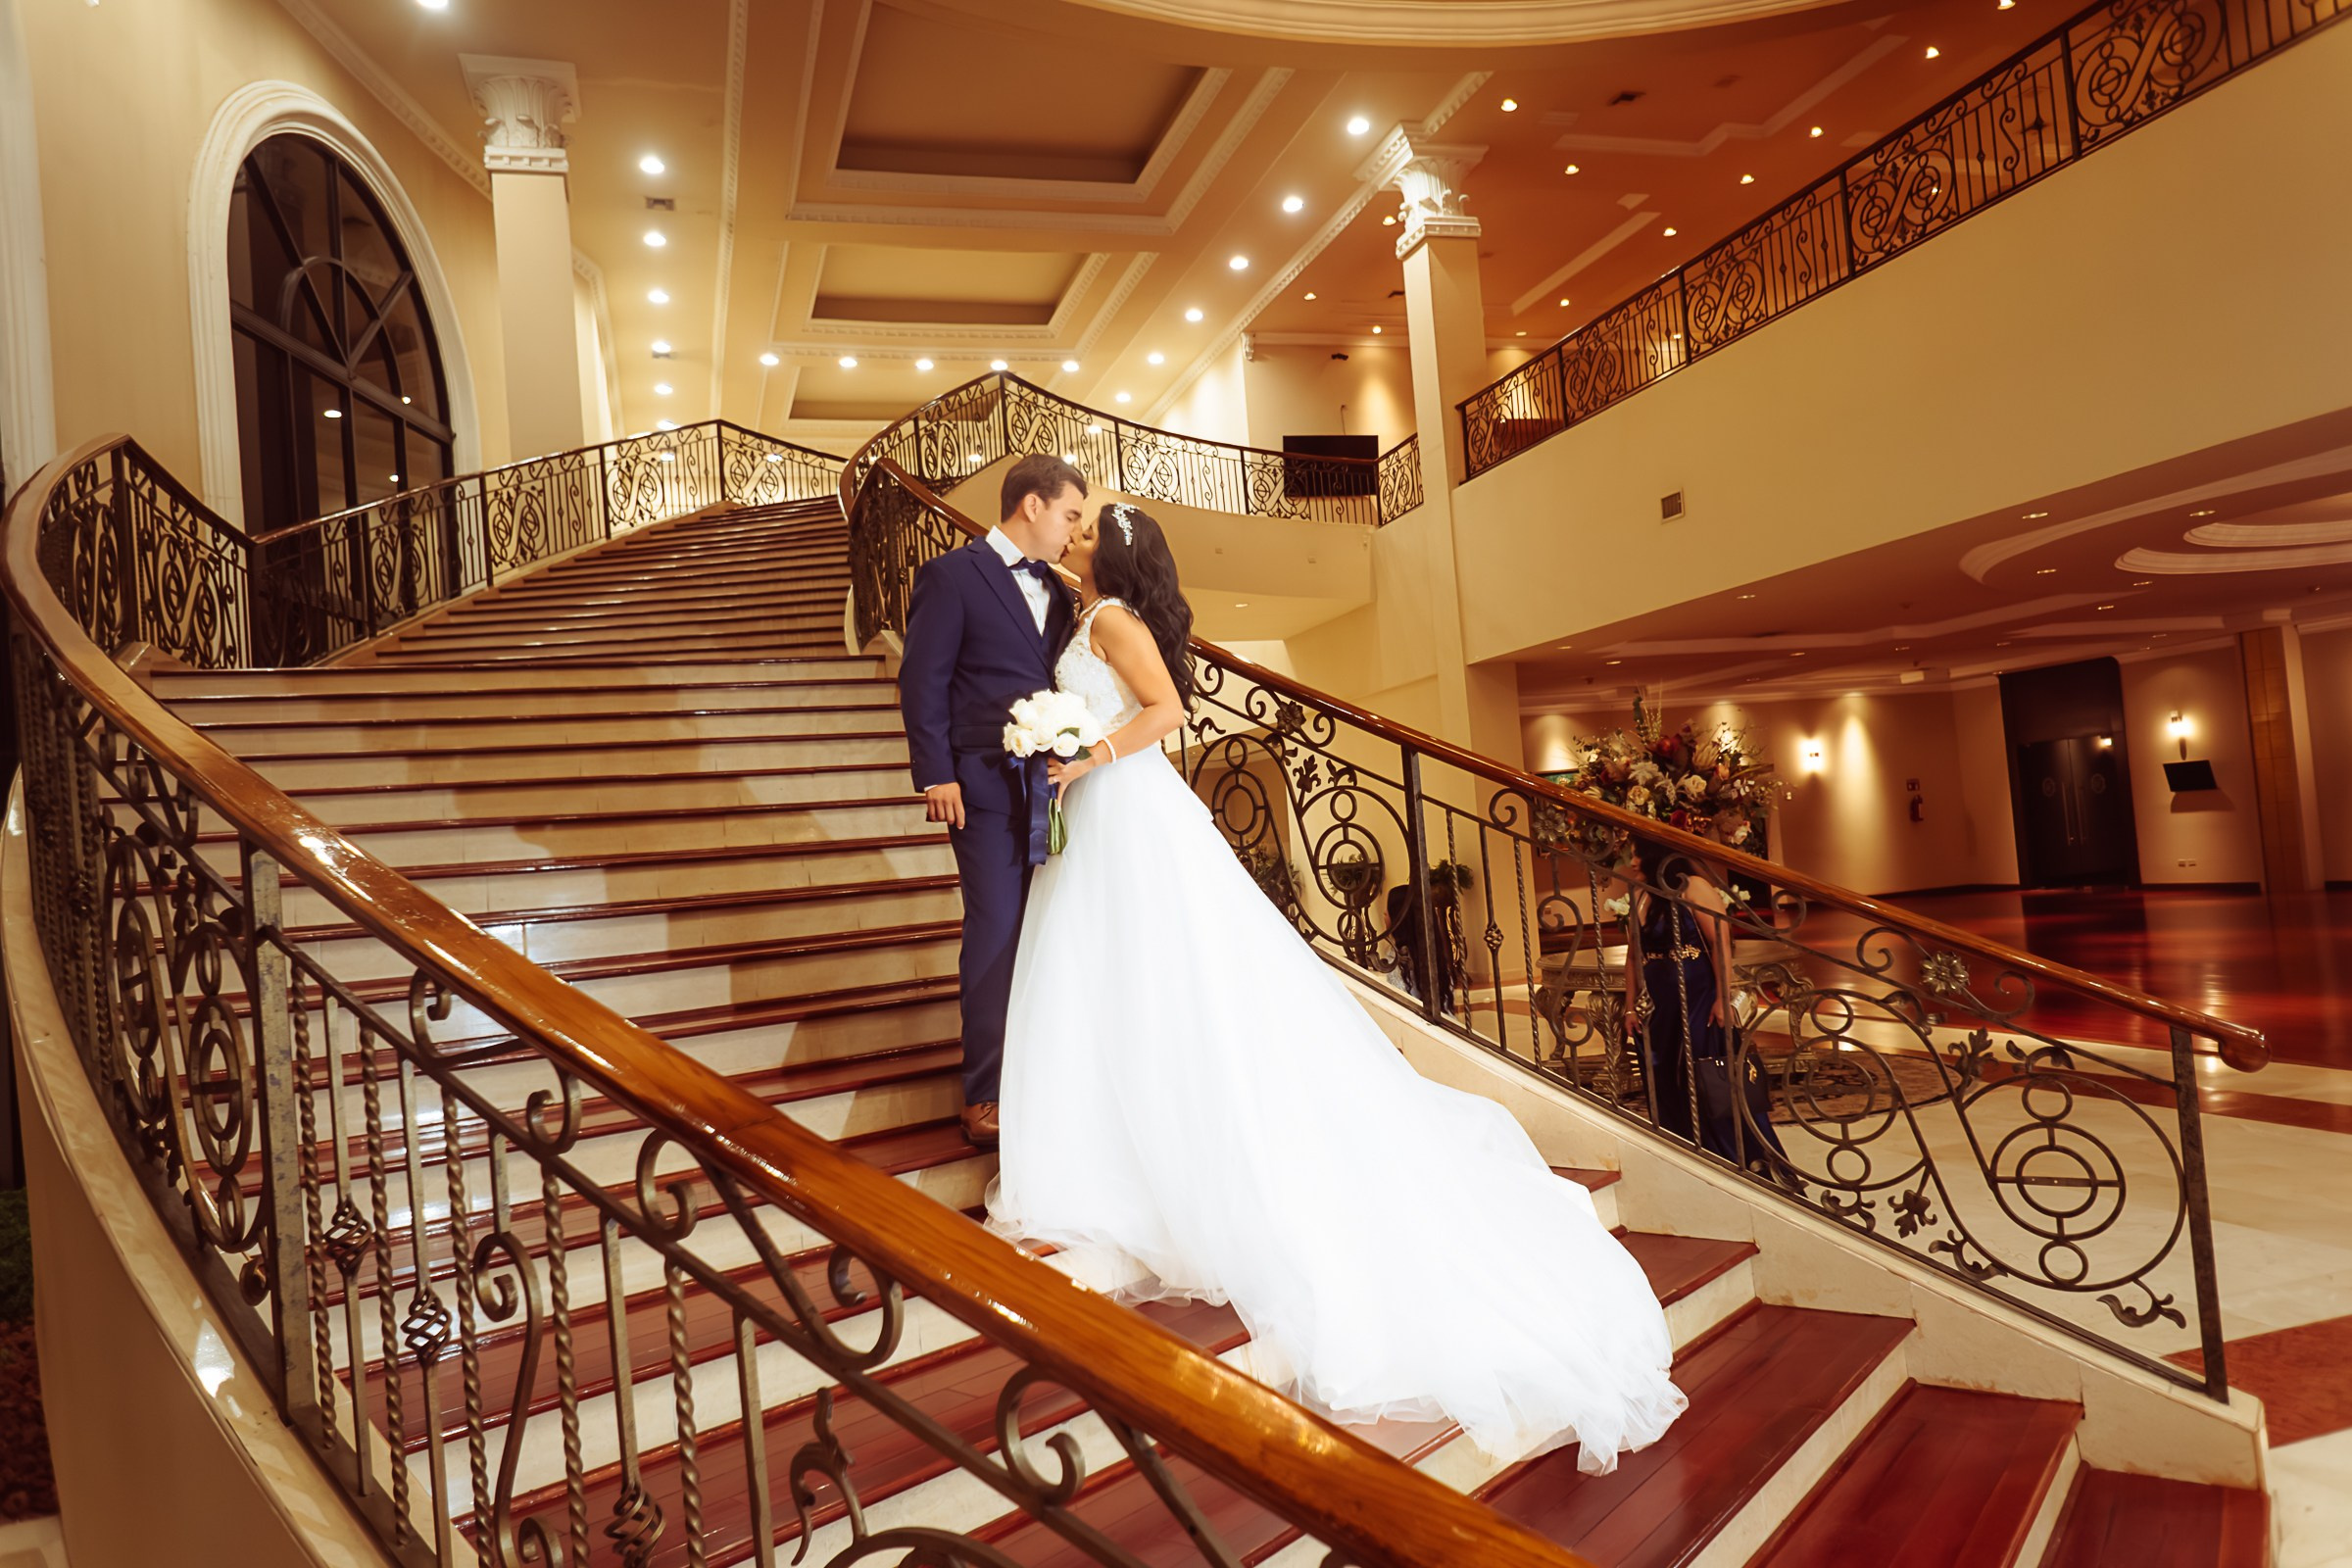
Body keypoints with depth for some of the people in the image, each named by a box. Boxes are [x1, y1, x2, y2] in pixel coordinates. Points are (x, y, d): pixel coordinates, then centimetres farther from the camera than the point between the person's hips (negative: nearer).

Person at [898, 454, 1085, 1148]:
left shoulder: (1056, 591, 18)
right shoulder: (953, 574, -2)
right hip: (989, 784, -6)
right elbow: (922, 679, -6)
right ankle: (986, 1093, 10)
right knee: (996, 933, -2)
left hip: (1054, 780, 6)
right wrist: (936, 776, -13)